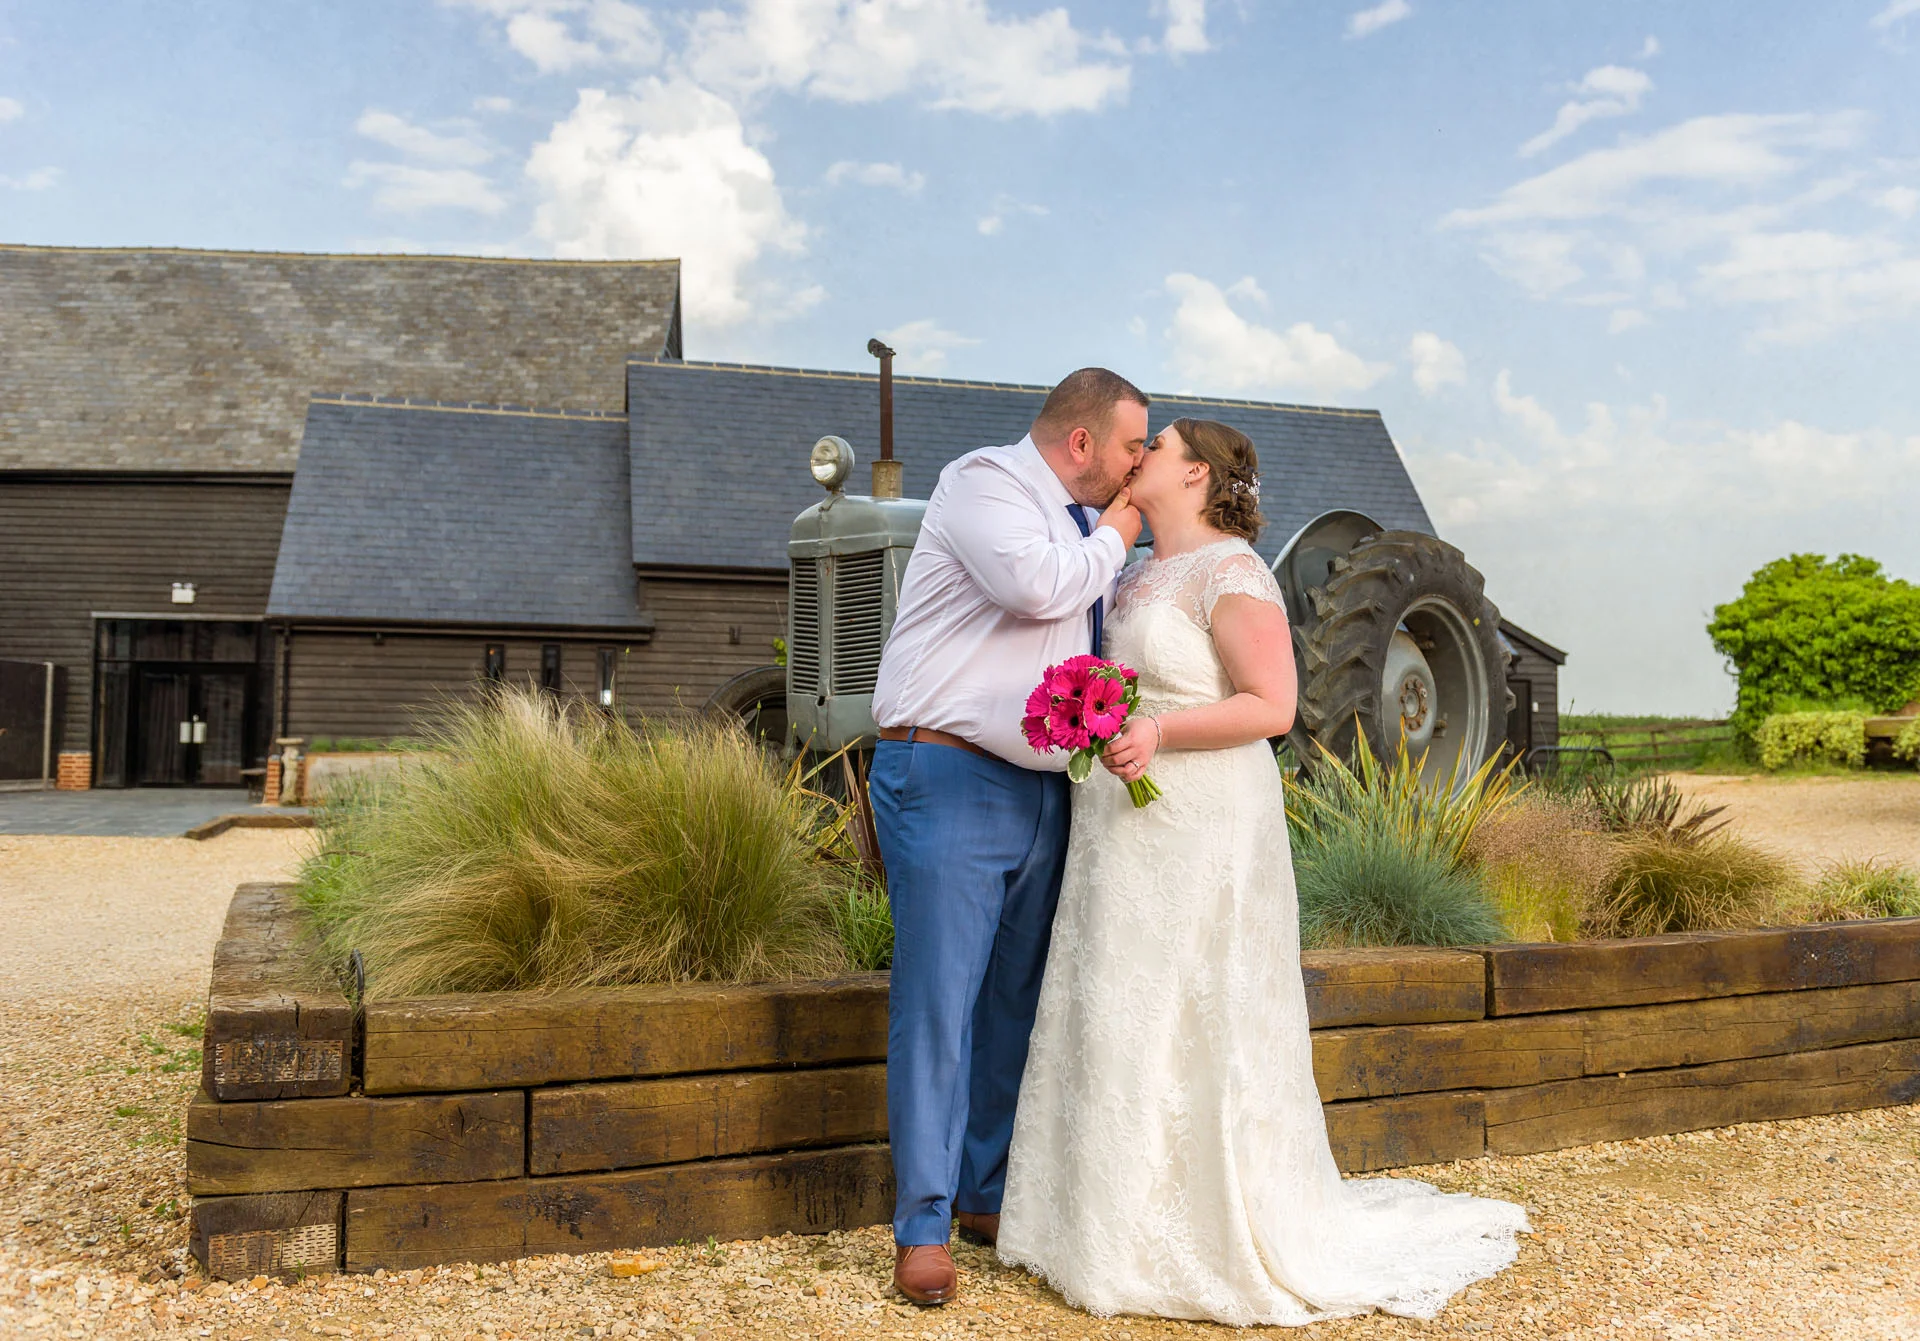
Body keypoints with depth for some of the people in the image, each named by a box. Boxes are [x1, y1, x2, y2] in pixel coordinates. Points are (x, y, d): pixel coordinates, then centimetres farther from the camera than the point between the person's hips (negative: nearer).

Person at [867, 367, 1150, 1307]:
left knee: (1017, 1001, 12)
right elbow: (1037, 585, -21)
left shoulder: (1078, 526, 20)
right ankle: (924, 1226, 3)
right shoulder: (982, 481, -5)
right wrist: (1114, 538, -4)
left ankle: (989, 1194, 26)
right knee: (938, 1002, -6)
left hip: (1042, 791, 8)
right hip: (949, 780, -8)